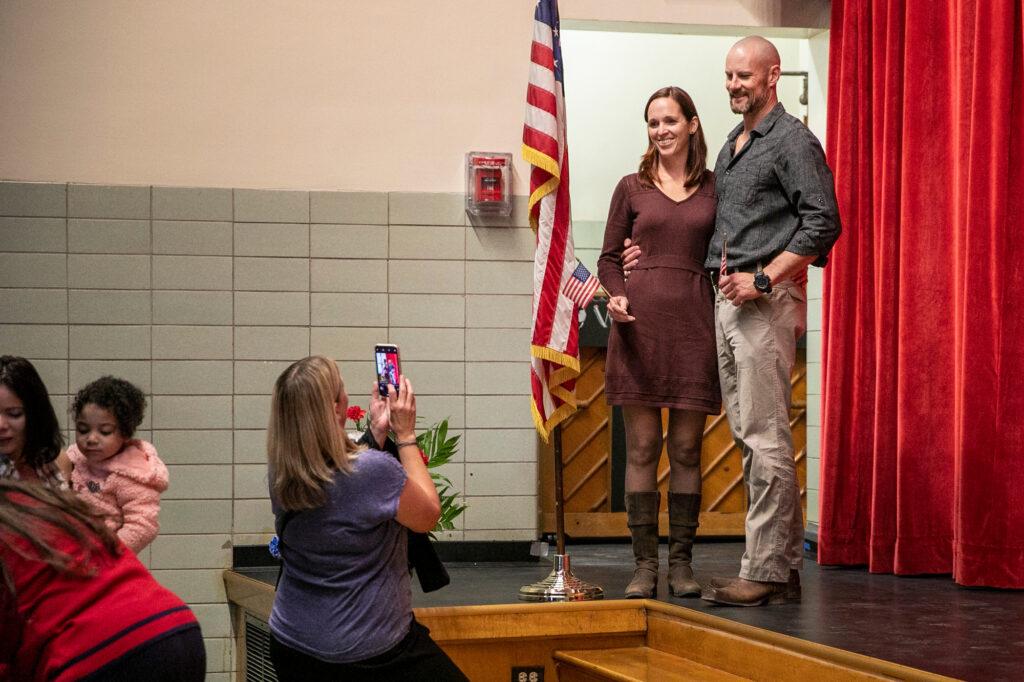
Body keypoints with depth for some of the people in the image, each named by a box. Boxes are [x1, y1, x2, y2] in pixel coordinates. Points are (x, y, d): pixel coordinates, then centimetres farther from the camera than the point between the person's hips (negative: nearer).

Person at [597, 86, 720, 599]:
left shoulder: (714, 188, 10)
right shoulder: (632, 188, 9)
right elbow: (609, 257, 9)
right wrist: (615, 296, -9)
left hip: (694, 323, 1)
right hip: (639, 321, 0)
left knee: (686, 449, 3)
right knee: (641, 447, 0)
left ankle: (681, 563, 10)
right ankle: (644, 564, 5)